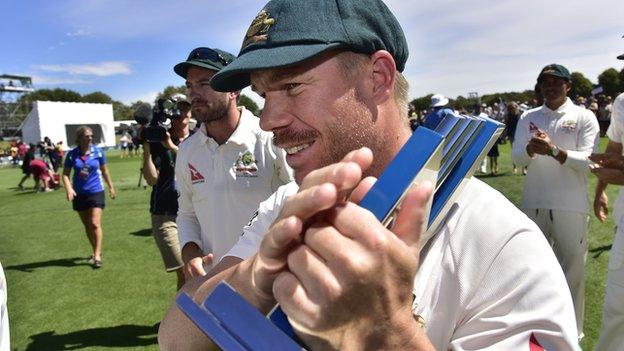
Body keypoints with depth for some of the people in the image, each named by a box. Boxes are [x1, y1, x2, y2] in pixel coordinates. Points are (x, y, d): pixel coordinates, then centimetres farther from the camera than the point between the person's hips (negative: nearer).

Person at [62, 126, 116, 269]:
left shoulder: (98, 152, -5)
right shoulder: (72, 154, -6)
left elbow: (104, 170, 8)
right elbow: (65, 174, -3)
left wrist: (111, 187, 13)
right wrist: (69, 188, -20)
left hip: (96, 192, -2)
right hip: (79, 194, 2)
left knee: (95, 224, -10)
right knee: (87, 226, 13)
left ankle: (97, 255, -4)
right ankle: (96, 252, 28)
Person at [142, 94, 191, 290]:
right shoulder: (158, 140, 2)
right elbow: (151, 179, -8)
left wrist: (171, 146, -17)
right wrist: (146, 146, -15)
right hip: (166, 216, -3)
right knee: (185, 273, -10)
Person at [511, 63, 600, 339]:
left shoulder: (584, 117, 0)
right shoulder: (528, 117, 8)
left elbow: (588, 161, -11)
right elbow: (516, 159, 1)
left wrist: (554, 151, -26)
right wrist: (531, 149, -20)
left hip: (571, 207, -3)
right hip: (534, 203, 3)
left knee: (572, 269, 5)